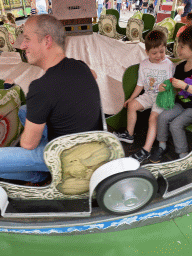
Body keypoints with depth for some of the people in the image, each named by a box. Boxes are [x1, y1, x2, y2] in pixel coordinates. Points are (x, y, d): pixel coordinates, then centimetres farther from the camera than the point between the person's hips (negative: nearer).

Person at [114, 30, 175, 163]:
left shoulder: (169, 65, -8)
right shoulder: (144, 64, 4)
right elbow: (140, 84, 11)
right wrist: (131, 98, 10)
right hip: (149, 95, 5)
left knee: (153, 118, -25)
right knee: (132, 105, -12)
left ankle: (146, 150, -24)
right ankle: (129, 134, 6)